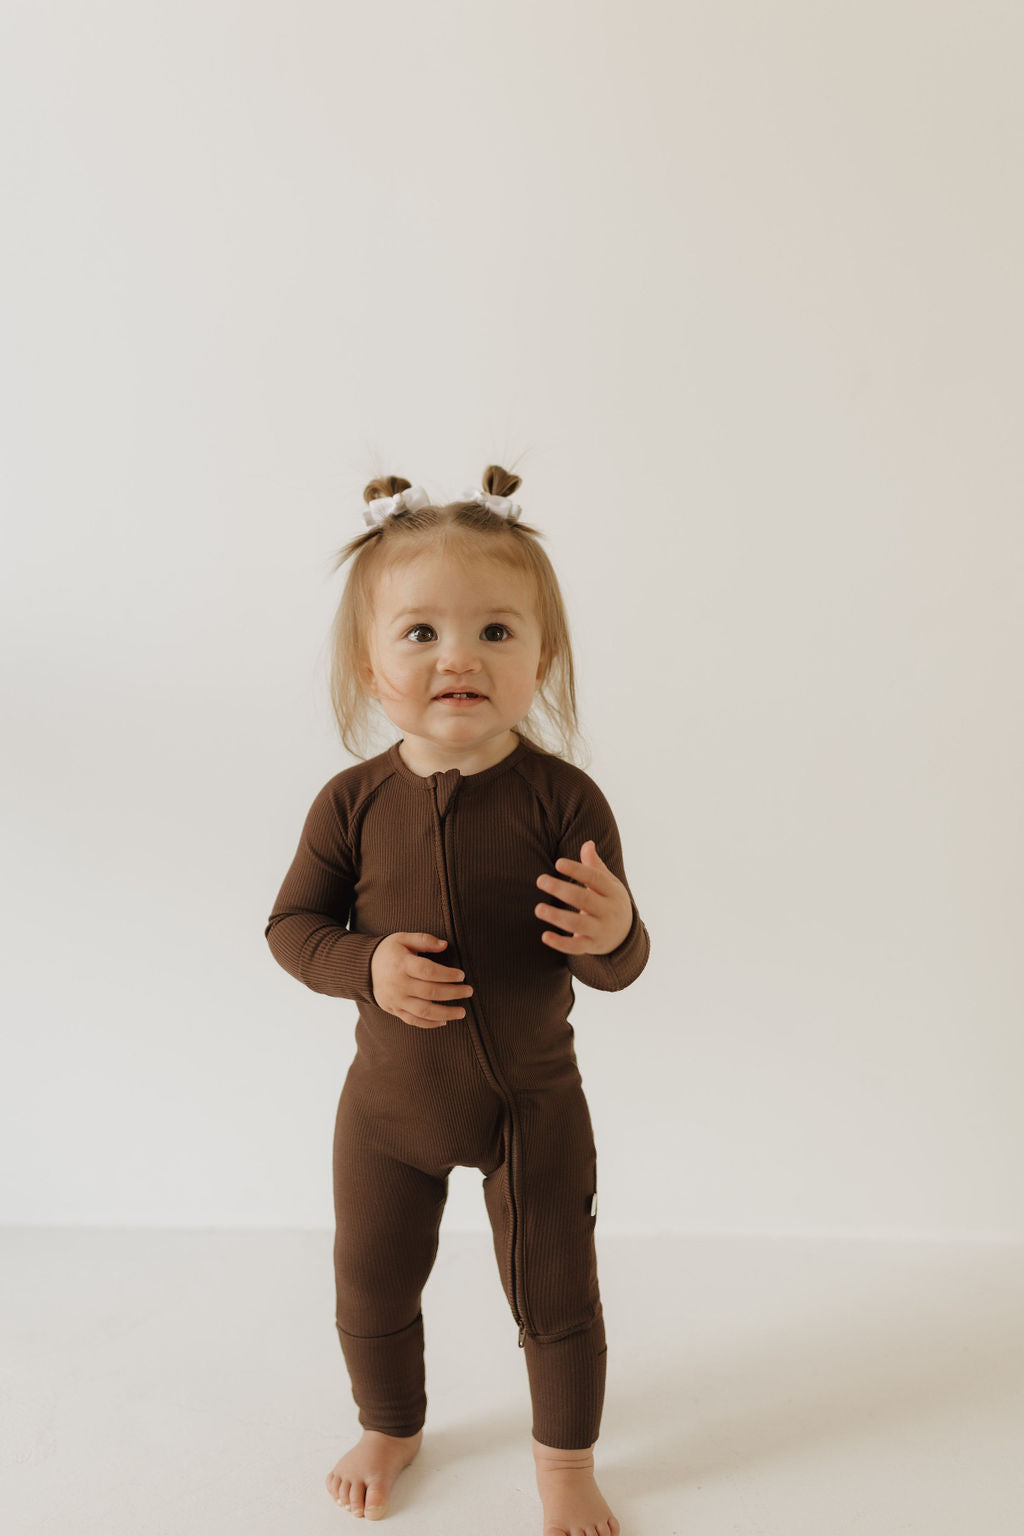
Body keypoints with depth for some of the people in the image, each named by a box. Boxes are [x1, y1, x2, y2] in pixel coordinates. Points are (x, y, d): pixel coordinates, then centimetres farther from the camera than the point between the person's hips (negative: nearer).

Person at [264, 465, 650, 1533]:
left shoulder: (562, 801, -19)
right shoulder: (354, 802, -14)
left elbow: (617, 966, -13)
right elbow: (291, 924, -3)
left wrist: (611, 936, -37)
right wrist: (366, 966, -22)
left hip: (533, 1101, -2)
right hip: (391, 1100, 2)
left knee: (554, 1295, 15)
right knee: (371, 1288, 21)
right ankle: (391, 1427, 52)